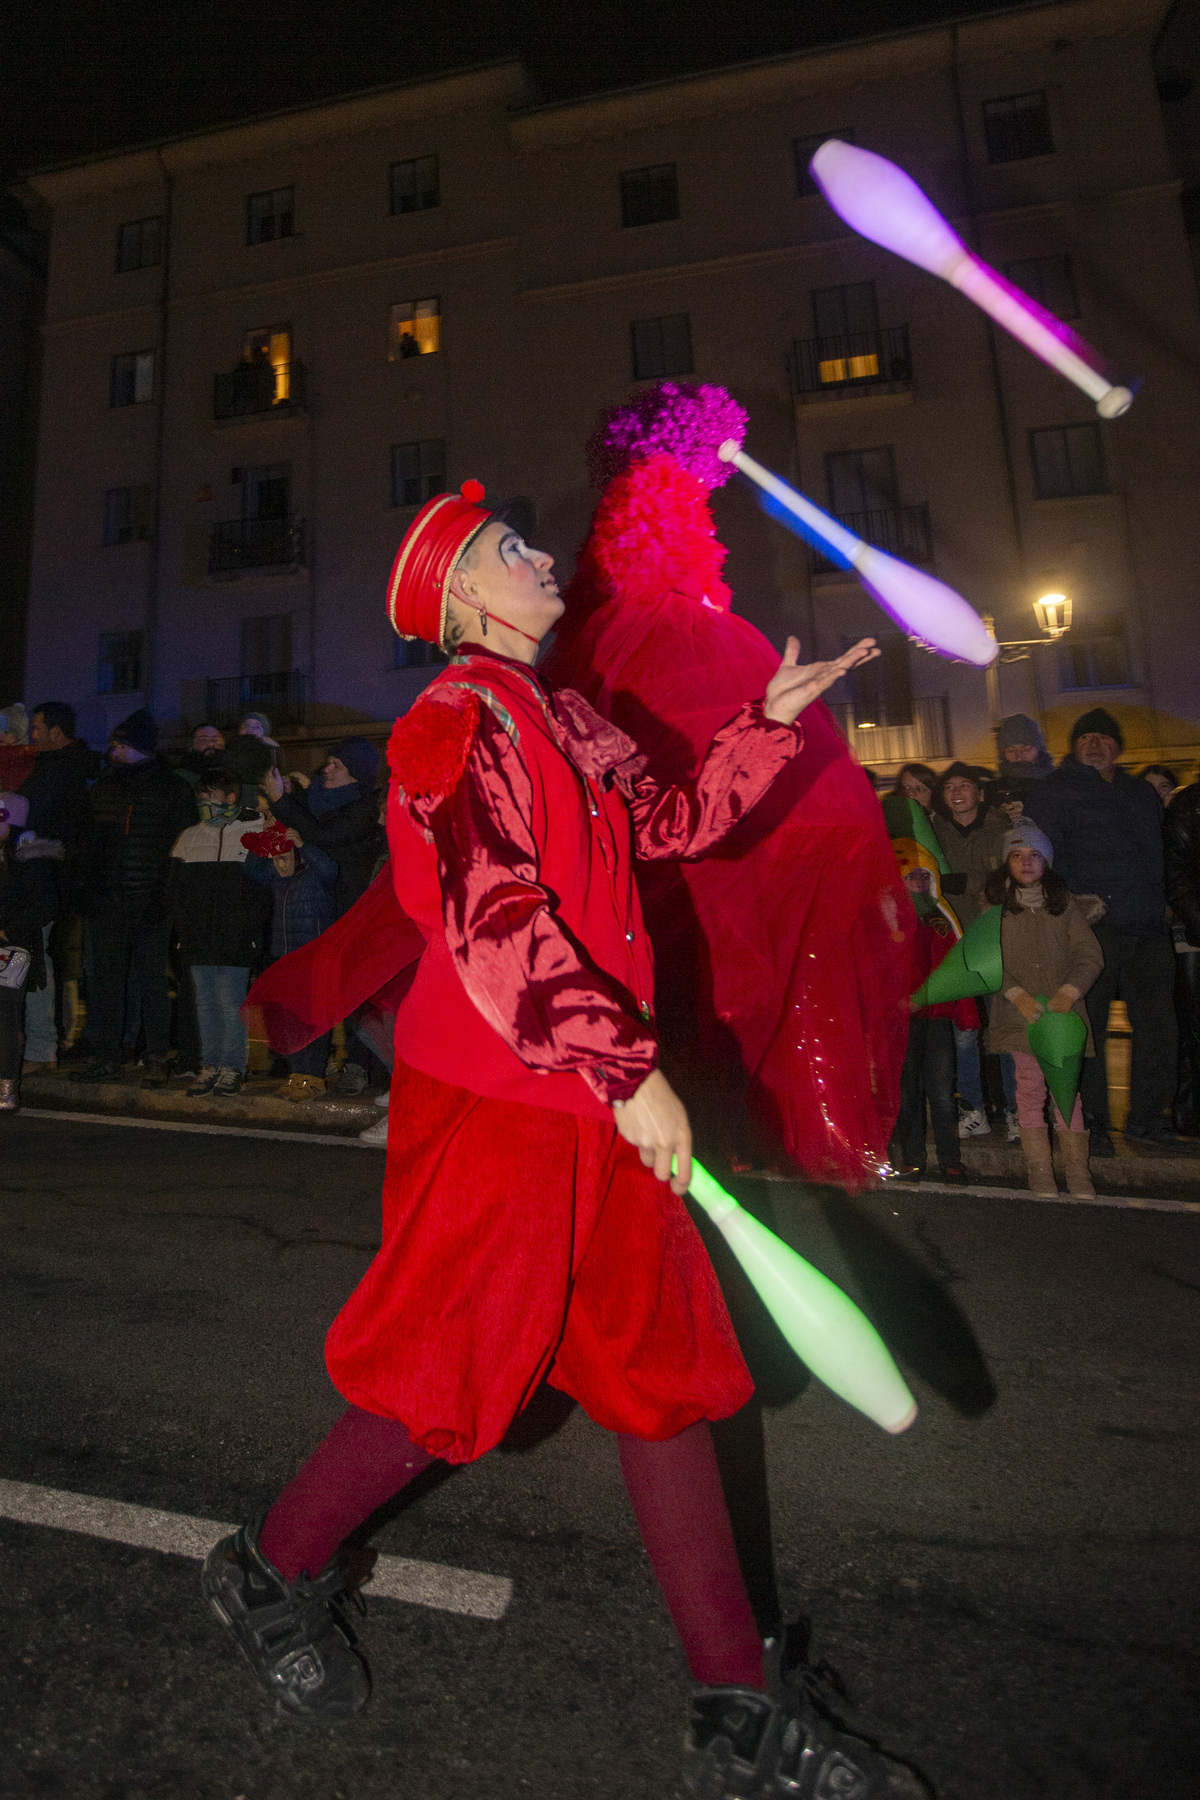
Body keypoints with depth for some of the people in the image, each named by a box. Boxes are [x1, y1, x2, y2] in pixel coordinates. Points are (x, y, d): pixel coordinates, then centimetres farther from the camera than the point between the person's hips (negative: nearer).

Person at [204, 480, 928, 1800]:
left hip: (588, 1098, 9)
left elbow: (672, 820, 21)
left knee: (664, 1374, 12)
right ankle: (272, 1572, 39)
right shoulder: (463, 716, -10)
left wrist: (773, 721, 22)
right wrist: (630, 1070, -23)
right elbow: (490, 917, -21)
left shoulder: (563, 718, 17)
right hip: (493, 1096, -9)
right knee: (448, 1371, 8)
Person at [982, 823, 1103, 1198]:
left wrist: (1069, 992, -11)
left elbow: (1090, 954, 4)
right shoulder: (996, 906, 5)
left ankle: (1077, 1173, 9)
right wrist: (1017, 994, -14)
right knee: (1030, 1088, -4)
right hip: (1020, 1013, -1)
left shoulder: (1063, 902, 10)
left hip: (1064, 1009, 1)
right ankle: (1039, 1173, 4)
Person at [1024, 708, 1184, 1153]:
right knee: (1088, 1029, -3)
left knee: (1158, 1026, 7)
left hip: (1148, 928, 6)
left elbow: (1159, 855, 28)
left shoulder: (1143, 794, 23)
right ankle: (1090, 1123, 8)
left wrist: (1160, 902, 17)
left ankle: (1146, 1119, 20)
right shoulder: (1053, 793, 2)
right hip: (1093, 929, -6)